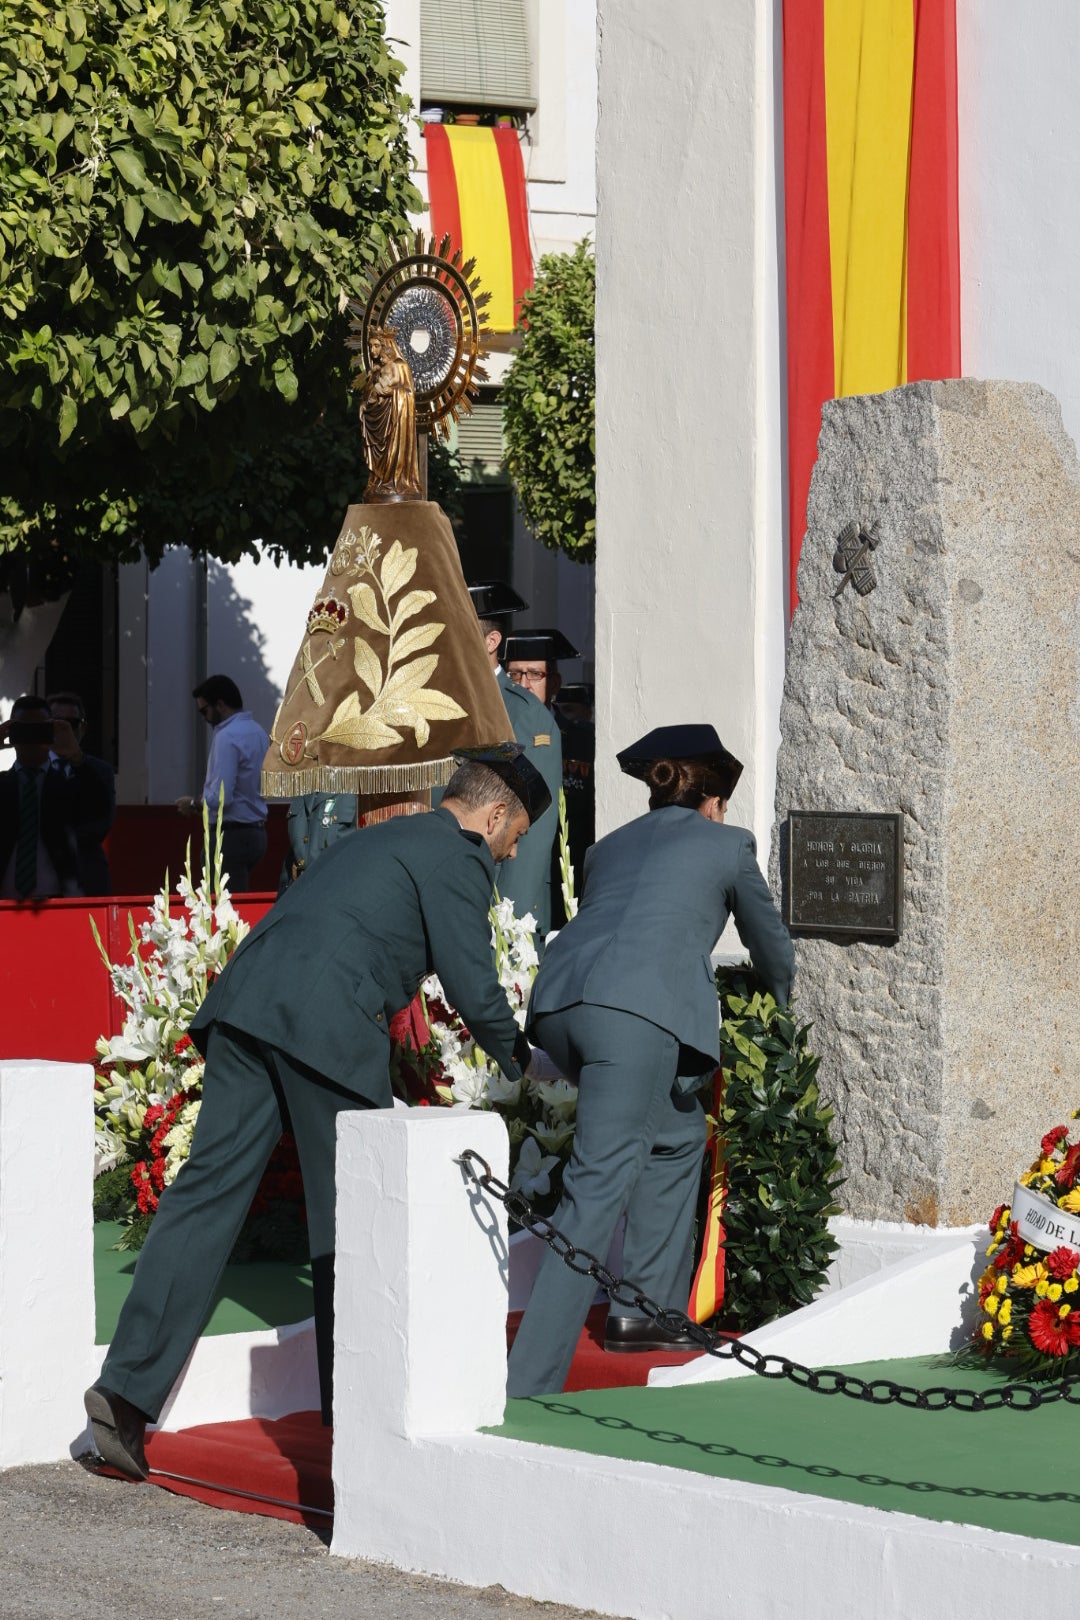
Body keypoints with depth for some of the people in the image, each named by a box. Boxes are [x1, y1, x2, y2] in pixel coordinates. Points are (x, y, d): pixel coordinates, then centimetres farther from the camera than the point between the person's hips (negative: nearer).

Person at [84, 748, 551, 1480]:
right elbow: (473, 987, 0)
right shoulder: (459, 857, 5)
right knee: (350, 1213, 4)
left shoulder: (382, 839, 31)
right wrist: (521, 1063, 18)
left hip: (249, 1000, 7)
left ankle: (129, 1385, -6)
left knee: (207, 1191, 1)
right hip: (327, 1023, -7)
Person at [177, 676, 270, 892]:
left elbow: (220, 797, -23)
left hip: (231, 835, -9)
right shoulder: (259, 733, 12)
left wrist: (194, 805, -5)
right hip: (256, 831, 9)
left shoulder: (227, 736, -16)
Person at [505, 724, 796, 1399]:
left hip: (560, 997, 6)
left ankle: (646, 1308, 28)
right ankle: (528, 1386, -20)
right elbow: (771, 943, 34)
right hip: (638, 1010, -6)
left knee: (678, 1131, 28)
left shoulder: (610, 846, 33)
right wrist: (779, 1004, 55)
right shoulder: (727, 844, 22)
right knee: (598, 1190, -10)